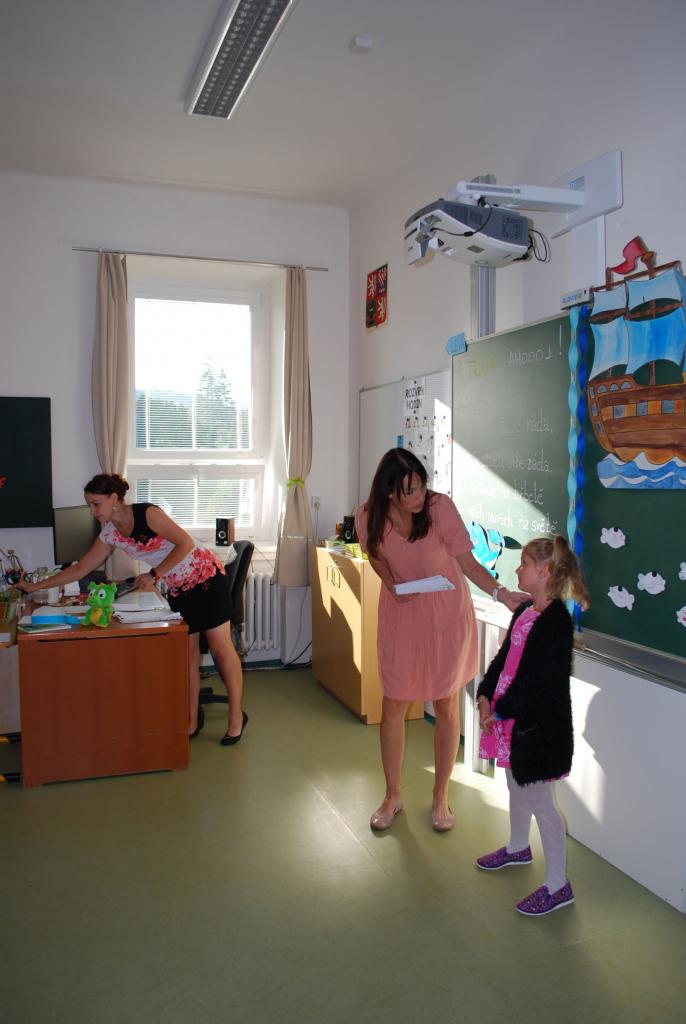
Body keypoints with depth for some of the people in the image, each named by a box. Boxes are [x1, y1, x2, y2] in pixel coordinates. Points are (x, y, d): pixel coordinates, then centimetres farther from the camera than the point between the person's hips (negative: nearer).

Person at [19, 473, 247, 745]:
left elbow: (186, 543, -25)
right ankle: (192, 720, 17)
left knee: (221, 648, -2)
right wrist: (37, 586, 6)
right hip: (178, 588, 7)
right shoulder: (110, 533, 0)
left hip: (205, 575, -6)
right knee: (187, 653, 8)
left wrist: (154, 575, -24)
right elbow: (81, 569, 7)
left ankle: (236, 716, 6)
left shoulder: (147, 513, -21)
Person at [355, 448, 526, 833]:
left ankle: (441, 797, 29)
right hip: (401, 617, 2)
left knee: (447, 707, 9)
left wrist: (500, 592, -37)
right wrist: (392, 585, -16)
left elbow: (467, 562, -21)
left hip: (447, 617, -2)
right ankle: (393, 795, 31)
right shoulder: (369, 517, -16)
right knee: (393, 707, 9)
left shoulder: (440, 506, -22)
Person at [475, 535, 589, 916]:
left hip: (538, 726, -9)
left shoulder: (556, 621, -22)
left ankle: (557, 886, 14)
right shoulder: (524, 612, 6)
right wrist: (485, 696, -2)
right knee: (517, 788, 25)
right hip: (512, 719, 9)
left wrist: (501, 710, -19)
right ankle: (517, 848, 47)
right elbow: (503, 657, 10)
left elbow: (541, 681, -24)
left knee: (539, 800, 1)